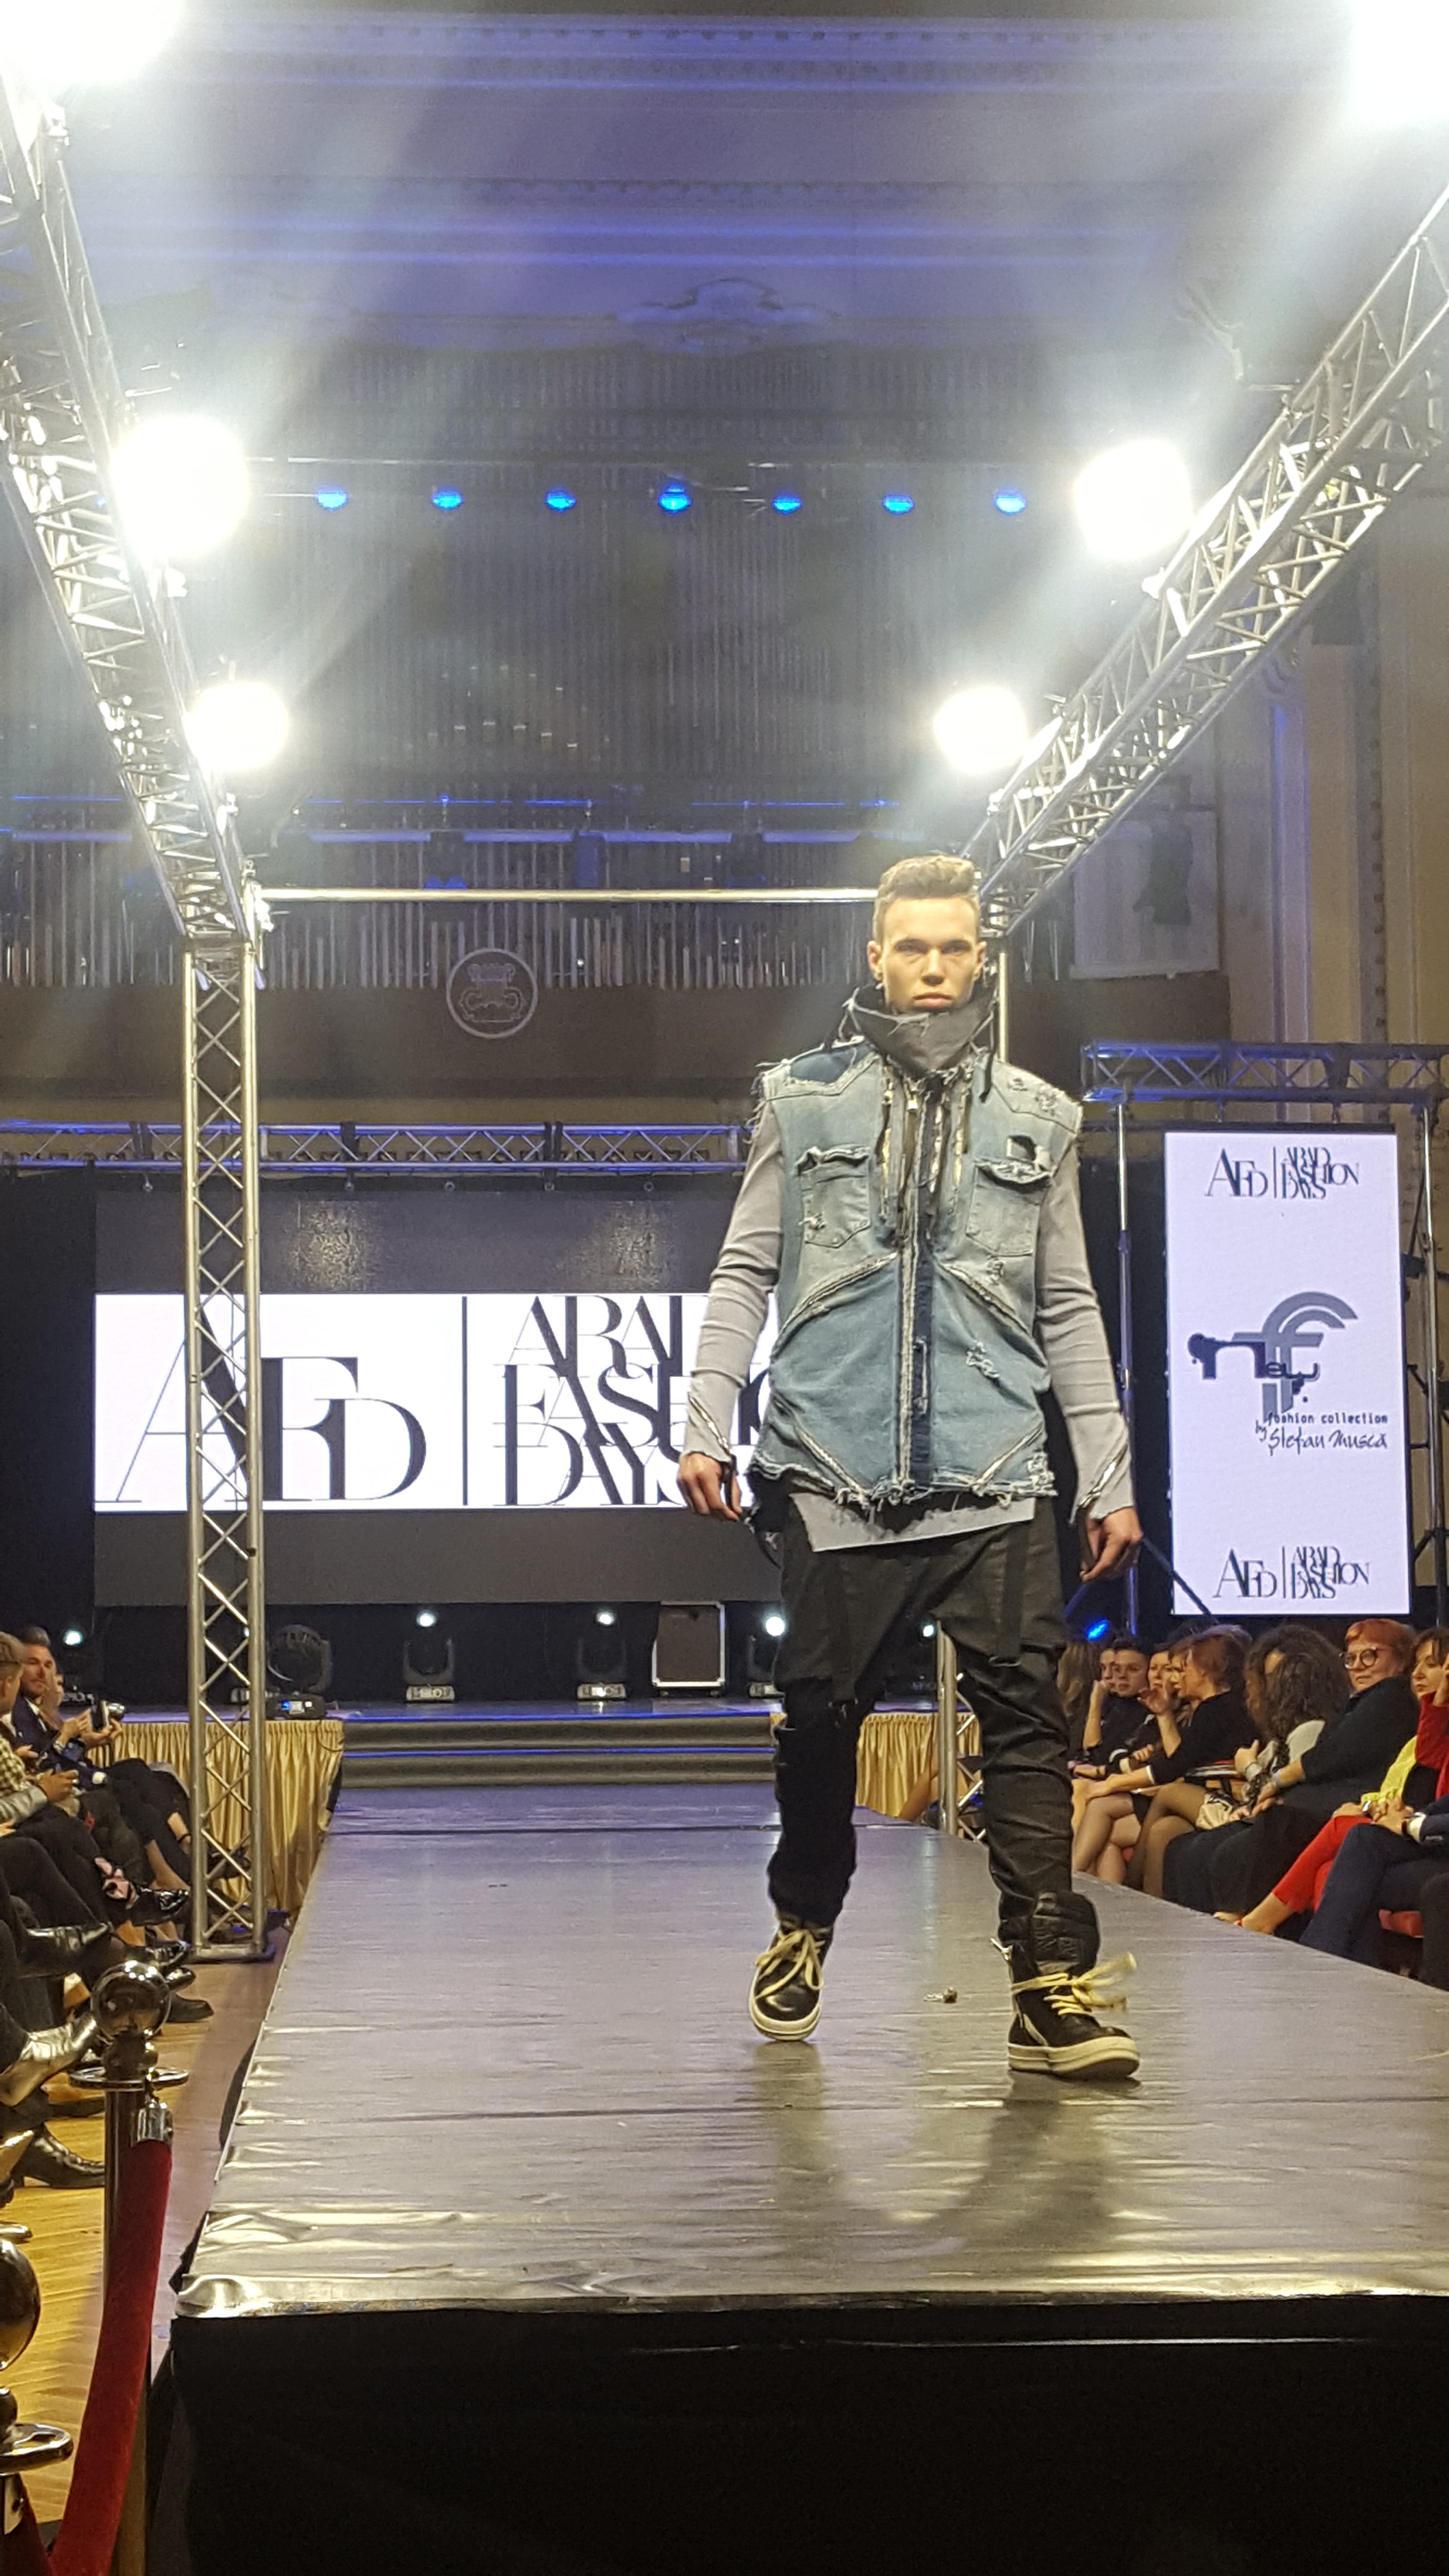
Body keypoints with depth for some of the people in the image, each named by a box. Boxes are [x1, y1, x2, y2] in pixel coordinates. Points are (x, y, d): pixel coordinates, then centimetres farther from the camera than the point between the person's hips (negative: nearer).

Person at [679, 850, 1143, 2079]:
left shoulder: (1035, 1118, 14)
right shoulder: (805, 1100, 10)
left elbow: (1069, 1310, 15)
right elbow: (746, 1275, 9)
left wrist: (1110, 1476, 9)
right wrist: (708, 1423, -2)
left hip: (995, 1476, 1)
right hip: (835, 1471, -1)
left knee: (1026, 1712, -9)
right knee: (821, 1713, 5)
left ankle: (1052, 1986, -10)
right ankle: (804, 1924, 28)